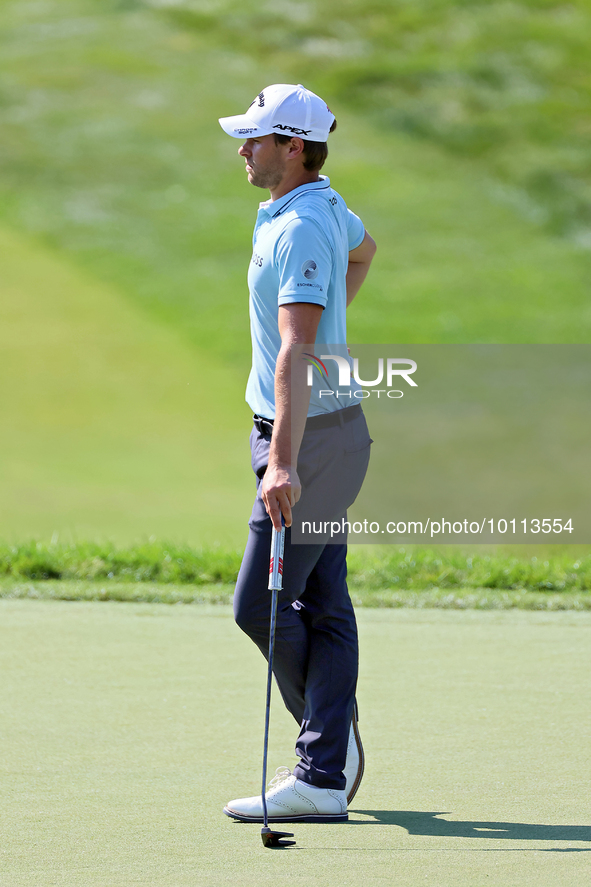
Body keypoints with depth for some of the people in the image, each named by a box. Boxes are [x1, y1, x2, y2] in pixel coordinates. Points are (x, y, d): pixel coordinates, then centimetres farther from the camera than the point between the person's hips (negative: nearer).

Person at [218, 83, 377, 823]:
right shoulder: (327, 208, 11)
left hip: (311, 438, -10)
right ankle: (324, 775, 9)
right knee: (322, 609, 8)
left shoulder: (299, 230, -21)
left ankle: (333, 735, 7)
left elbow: (295, 352, -31)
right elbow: (363, 250, 37)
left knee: (261, 605, -6)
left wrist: (283, 462, -38)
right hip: (326, 432, 10)